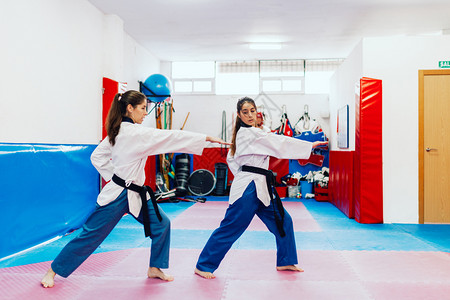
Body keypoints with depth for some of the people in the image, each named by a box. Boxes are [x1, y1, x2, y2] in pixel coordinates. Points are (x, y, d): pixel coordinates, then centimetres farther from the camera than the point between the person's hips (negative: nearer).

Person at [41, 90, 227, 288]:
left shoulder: (117, 132, 8)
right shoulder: (135, 132, -20)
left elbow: (97, 156, 13)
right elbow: (171, 137, -21)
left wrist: (114, 175, 9)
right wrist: (207, 138, -18)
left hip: (136, 194, 10)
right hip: (118, 195, -10)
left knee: (161, 224, 9)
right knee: (90, 234, 2)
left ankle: (155, 268, 26)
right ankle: (52, 271, 20)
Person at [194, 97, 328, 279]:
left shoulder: (242, 134, 15)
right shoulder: (250, 133, -15)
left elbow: (231, 158, 21)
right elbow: (279, 143, -18)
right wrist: (310, 146, -14)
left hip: (259, 188, 10)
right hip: (248, 189, -10)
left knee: (282, 221, 12)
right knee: (230, 228, -4)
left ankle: (285, 262, 26)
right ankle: (203, 266, 9)